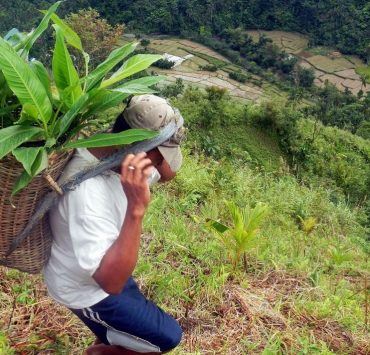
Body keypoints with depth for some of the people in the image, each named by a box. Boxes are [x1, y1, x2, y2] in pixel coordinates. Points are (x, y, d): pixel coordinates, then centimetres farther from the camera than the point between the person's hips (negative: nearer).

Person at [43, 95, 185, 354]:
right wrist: (136, 208, -51)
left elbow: (168, 174, 1)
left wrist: (159, 145, -21)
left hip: (110, 270, 8)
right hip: (85, 288, -8)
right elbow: (111, 281, -42)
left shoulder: (114, 152, -14)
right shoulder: (87, 190, -40)